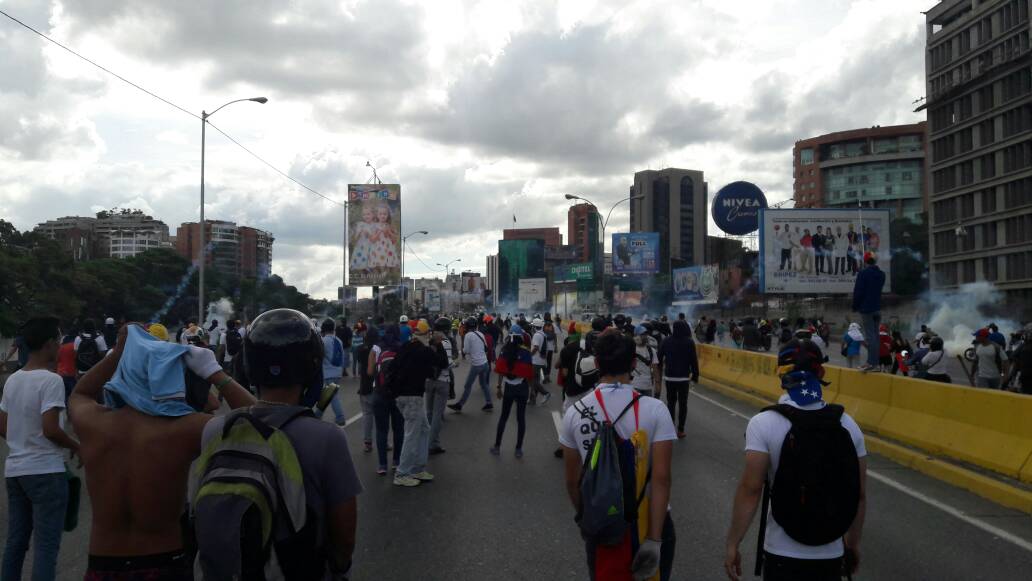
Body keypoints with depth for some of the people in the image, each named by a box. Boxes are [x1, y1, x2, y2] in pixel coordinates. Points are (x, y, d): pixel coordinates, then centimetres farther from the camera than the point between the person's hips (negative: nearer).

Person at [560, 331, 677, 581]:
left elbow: (572, 480, 1)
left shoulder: (575, 413, -8)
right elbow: (661, 478, -18)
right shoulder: (654, 410, -14)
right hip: (650, 523, -1)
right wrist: (654, 539, -15)